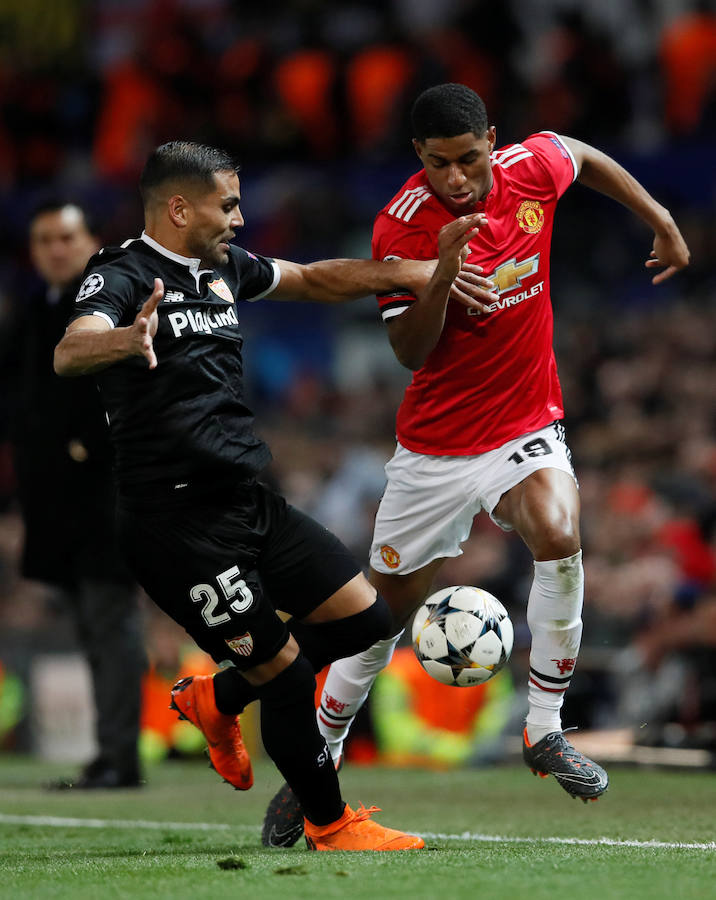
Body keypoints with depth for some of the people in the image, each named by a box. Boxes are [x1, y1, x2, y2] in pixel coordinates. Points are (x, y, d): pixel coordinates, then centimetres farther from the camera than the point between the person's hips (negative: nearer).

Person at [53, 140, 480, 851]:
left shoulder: (222, 267, 12)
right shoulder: (123, 275, -13)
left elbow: (313, 280, 26)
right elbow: (70, 351, -32)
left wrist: (420, 271, 16)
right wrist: (127, 340, -55)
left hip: (248, 501, 9)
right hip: (177, 521, -9)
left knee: (363, 617, 7)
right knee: (286, 673, -6)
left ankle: (216, 700, 25)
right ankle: (330, 825, 15)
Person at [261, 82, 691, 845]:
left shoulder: (533, 167, -9)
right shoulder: (401, 225, -18)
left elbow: (586, 157, 16)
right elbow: (409, 351, -21)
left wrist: (662, 223, 22)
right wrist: (443, 277, -37)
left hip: (528, 427, 2)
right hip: (436, 445, -1)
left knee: (559, 538, -29)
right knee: (385, 611, 7)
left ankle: (544, 730, -15)